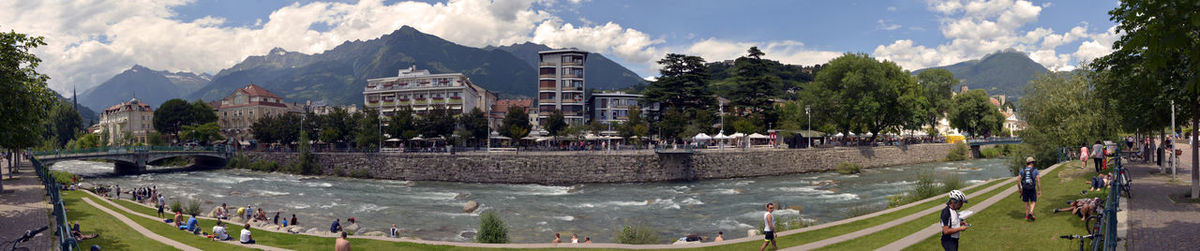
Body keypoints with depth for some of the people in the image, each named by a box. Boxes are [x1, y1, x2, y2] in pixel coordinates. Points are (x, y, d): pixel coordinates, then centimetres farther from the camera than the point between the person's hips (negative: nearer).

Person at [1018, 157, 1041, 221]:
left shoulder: (1022, 170, 0)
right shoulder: (1035, 170, -6)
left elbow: (1018, 180, -2)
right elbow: (1038, 181, -9)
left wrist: (1019, 188, 12)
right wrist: (1039, 190, -2)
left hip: (1024, 189, 2)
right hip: (1032, 189, -2)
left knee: (1026, 202, 18)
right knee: (1033, 202, 11)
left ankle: (1027, 216, 19)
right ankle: (1031, 213, -14)